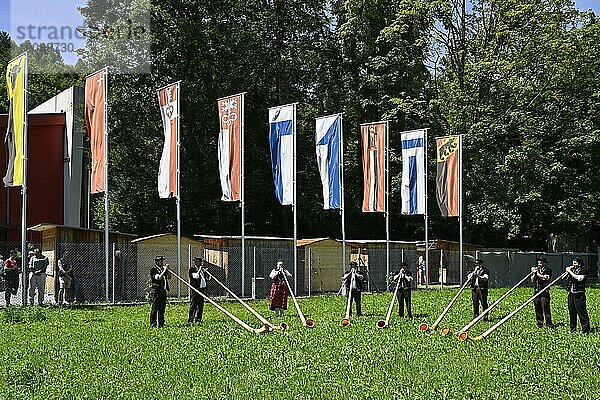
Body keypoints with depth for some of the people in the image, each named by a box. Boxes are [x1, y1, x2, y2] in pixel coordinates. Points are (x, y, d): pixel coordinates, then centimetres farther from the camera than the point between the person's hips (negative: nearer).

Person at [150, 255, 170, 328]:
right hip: (156, 291, -7)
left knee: (162, 308, 9)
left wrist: (167, 270, 5)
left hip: (163, 291, 7)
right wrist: (164, 270, -16)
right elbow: (159, 277, -20)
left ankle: (161, 323, 15)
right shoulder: (153, 270, -7)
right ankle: (153, 324, -3)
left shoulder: (163, 269, 15)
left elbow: (168, 277, 17)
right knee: (155, 308, -5)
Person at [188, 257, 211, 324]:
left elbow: (207, 279, 18)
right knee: (193, 305, -8)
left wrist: (206, 272, 2)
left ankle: (198, 318, 18)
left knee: (201, 305, 10)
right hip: (195, 289, -7)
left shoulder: (202, 269, 17)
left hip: (202, 289, 8)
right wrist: (199, 270, -15)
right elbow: (196, 276, -22)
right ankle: (190, 320, -8)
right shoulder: (192, 269, -4)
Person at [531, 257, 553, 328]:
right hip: (536, 291, 6)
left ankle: (548, 323, -4)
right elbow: (532, 280, 10)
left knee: (545, 307, -8)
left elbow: (545, 278, -16)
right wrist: (534, 273, -6)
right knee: (537, 308, 6)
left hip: (544, 291, -6)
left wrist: (537, 273, -9)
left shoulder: (548, 270, -1)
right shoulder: (536, 269, 16)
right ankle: (539, 322, 14)